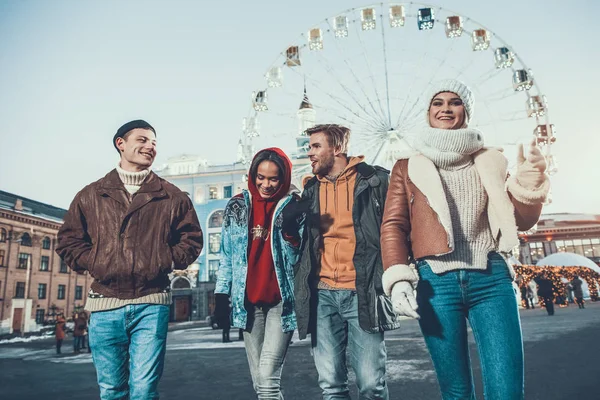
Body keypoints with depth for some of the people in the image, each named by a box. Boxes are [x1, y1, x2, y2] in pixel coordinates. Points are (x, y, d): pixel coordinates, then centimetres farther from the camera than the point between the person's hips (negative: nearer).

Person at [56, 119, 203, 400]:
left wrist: (166, 261, -4)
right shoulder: (91, 195, 10)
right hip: (105, 304, 2)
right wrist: (92, 263, 0)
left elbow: (191, 239, 10)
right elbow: (68, 240, 15)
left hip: (151, 305, -1)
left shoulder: (172, 197, 7)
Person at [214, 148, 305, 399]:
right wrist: (221, 297, 8)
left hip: (282, 301, -3)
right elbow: (227, 256, 11)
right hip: (248, 302, 3)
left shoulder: (294, 207, -2)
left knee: (268, 377, -12)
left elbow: (298, 259, -3)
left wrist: (290, 230, -21)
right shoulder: (237, 207, 6)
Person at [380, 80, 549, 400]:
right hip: (436, 280, -1)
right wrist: (397, 280, -9)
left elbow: (522, 221, 14)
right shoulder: (408, 167, 12)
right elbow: (393, 225, 5)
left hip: (491, 277, 1)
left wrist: (527, 182, -6)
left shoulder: (489, 161, 16)